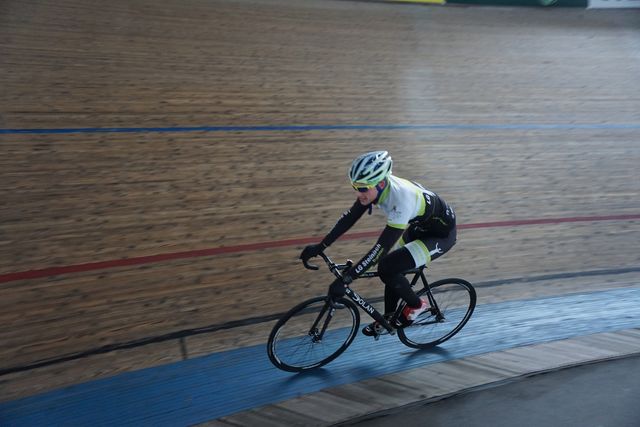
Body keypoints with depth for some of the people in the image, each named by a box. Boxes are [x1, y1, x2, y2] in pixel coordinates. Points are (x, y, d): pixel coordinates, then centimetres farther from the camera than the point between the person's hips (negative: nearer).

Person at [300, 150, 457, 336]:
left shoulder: (401, 199, -38)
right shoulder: (377, 185, -15)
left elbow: (381, 248, -39)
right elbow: (349, 218, -8)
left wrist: (346, 278, -39)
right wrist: (320, 247, -10)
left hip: (442, 233, -8)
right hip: (420, 225, 8)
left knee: (387, 268, -20)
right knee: (392, 268, 11)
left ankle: (416, 305, 5)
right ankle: (388, 319, 32)